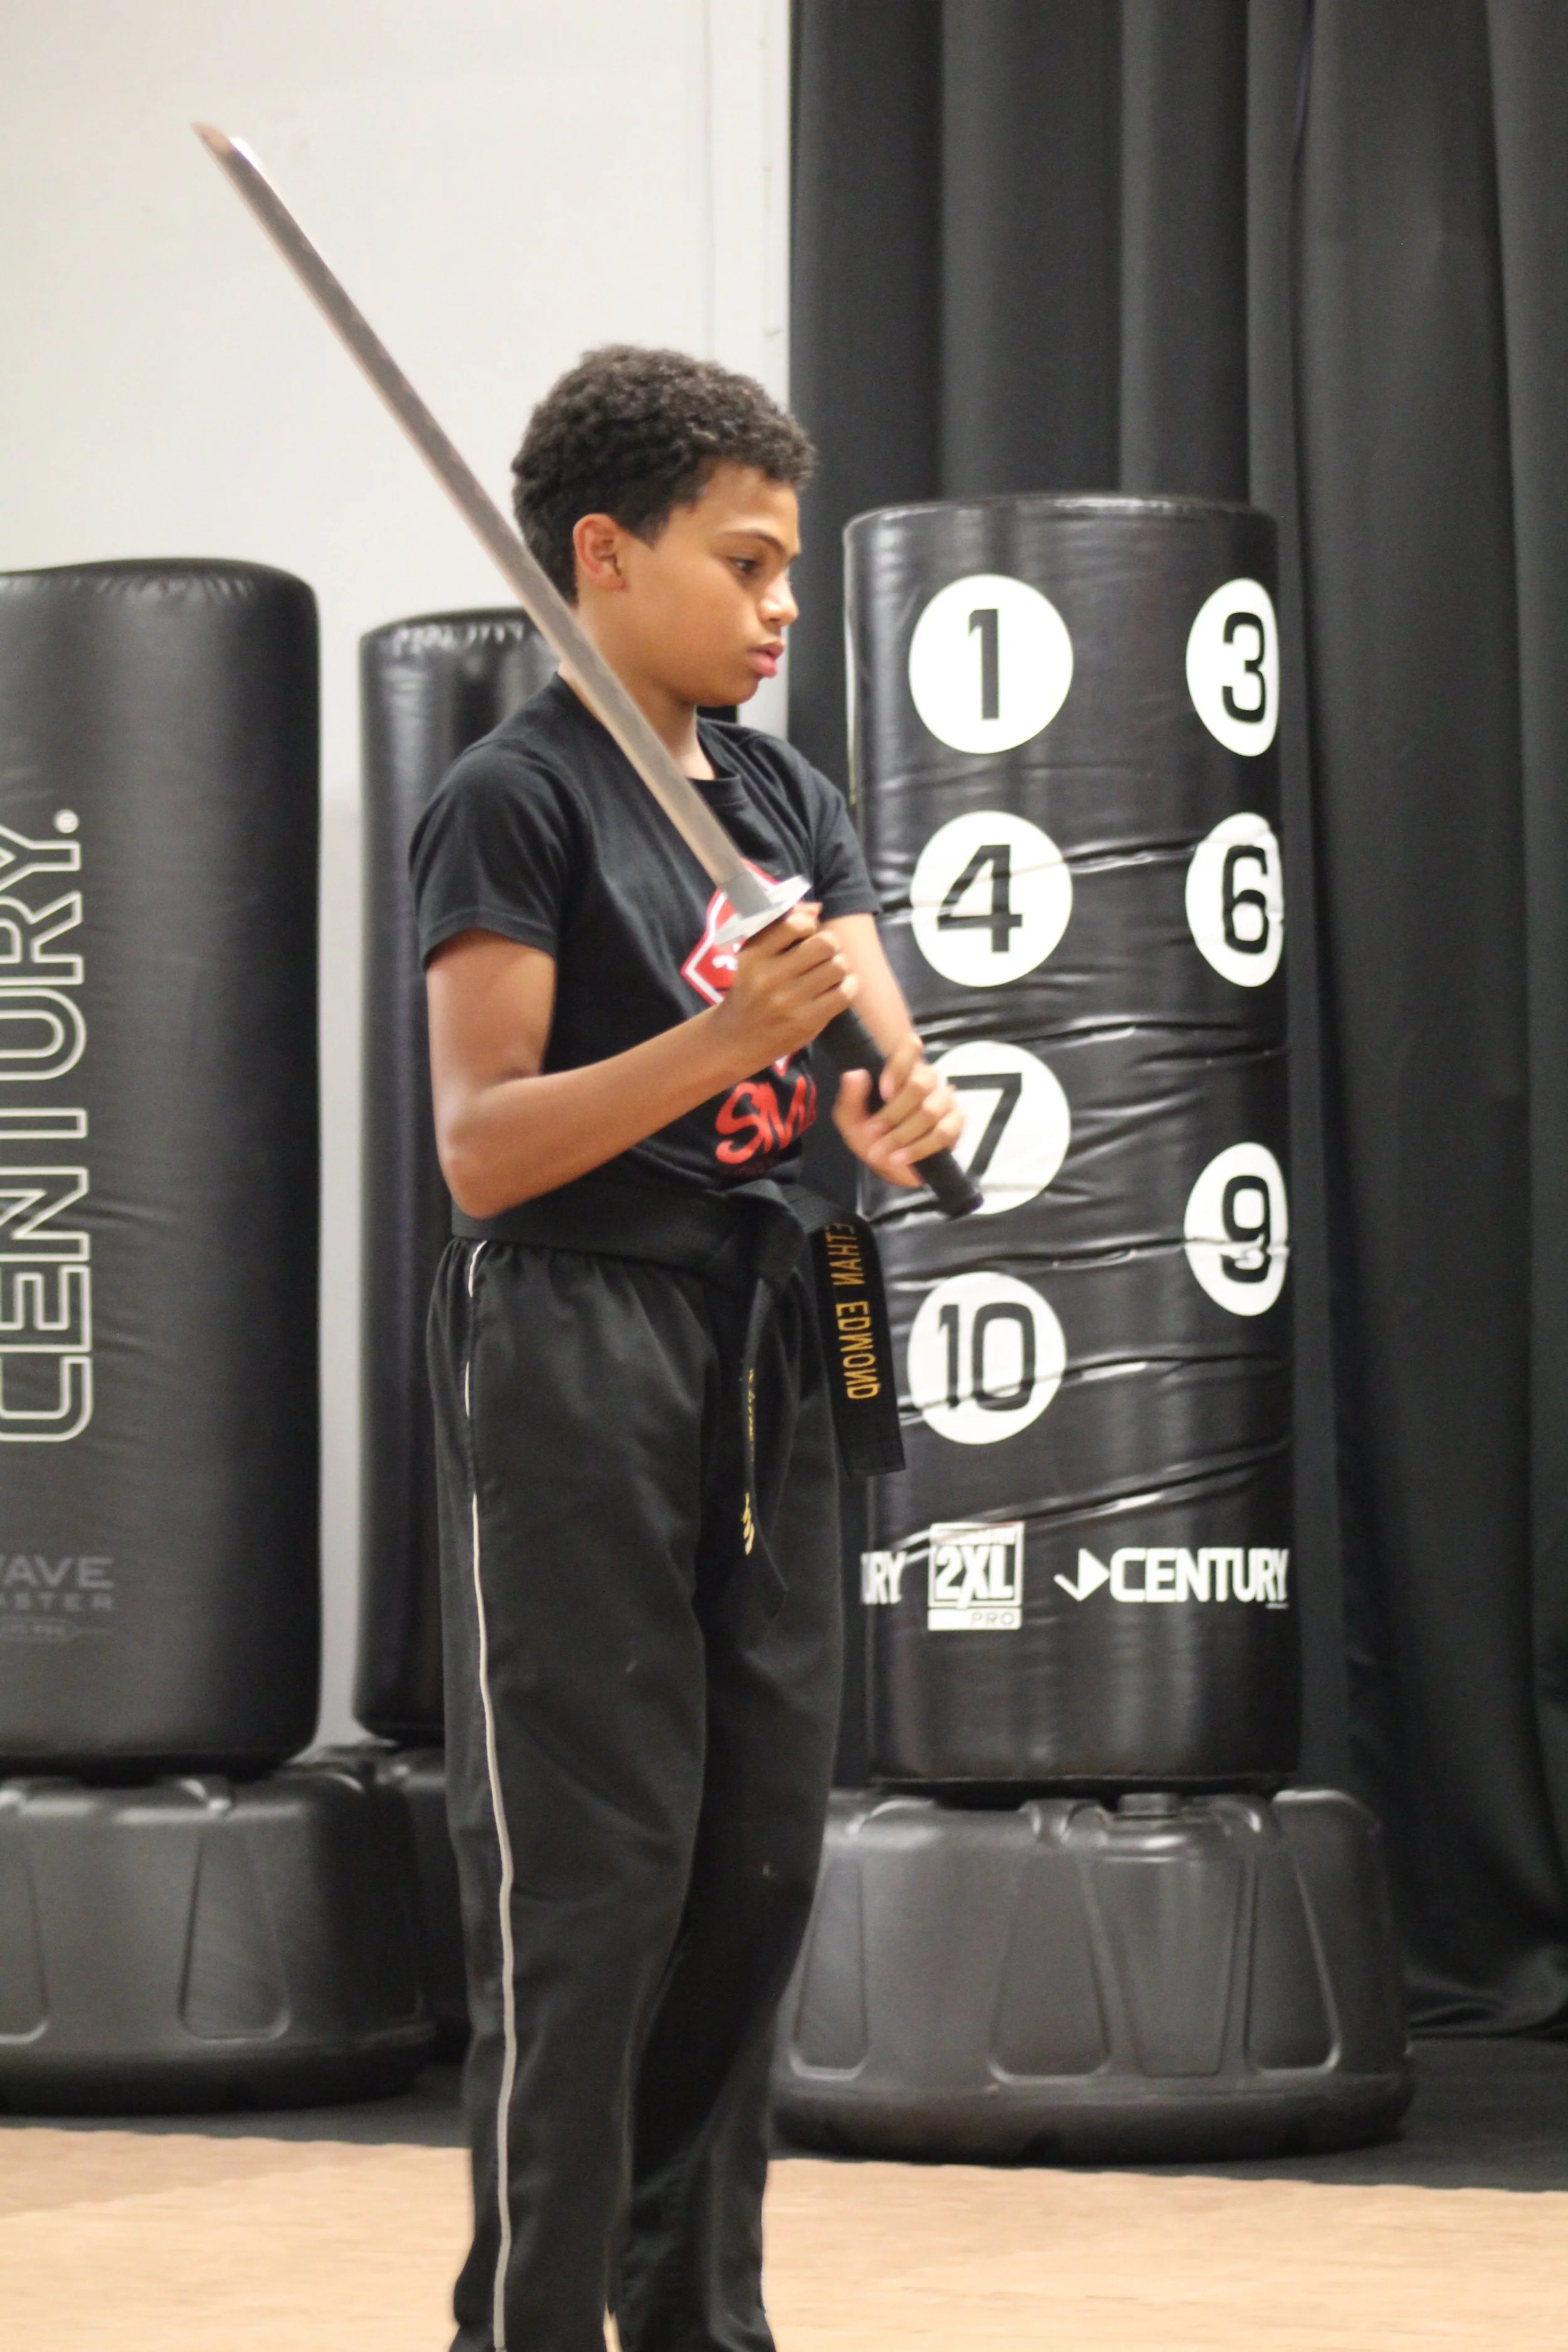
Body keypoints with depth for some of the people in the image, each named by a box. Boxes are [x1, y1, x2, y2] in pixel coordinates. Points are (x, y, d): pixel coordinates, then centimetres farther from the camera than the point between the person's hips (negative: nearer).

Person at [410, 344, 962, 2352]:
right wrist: (733, 1039, -25)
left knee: (758, 1860, 8)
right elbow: (483, 1148, -14)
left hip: (764, 1356, 7)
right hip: (573, 1353, -7)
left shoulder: (789, 804, 14)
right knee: (588, 1875, -8)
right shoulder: (516, 798, -8)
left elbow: (886, 1059, 8)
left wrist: (899, 1112, -16)